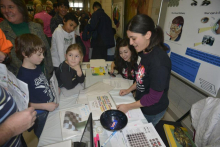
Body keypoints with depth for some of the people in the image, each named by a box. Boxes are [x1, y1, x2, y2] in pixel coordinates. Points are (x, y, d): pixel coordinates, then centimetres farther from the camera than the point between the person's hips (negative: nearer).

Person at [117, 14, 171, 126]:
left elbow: (154, 97, -26)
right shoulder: (144, 51, -8)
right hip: (141, 102, 7)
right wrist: (129, 90, 6)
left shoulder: (158, 61, -33)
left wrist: (128, 107, -18)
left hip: (152, 112, -7)